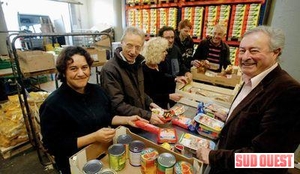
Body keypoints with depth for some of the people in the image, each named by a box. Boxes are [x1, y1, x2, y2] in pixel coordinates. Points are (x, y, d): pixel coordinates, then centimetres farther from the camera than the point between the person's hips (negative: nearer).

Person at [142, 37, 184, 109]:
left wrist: (175, 79, 9)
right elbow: (149, 96, -26)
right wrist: (169, 96, -29)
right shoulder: (145, 71, -24)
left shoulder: (157, 65, 1)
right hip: (154, 107, -8)